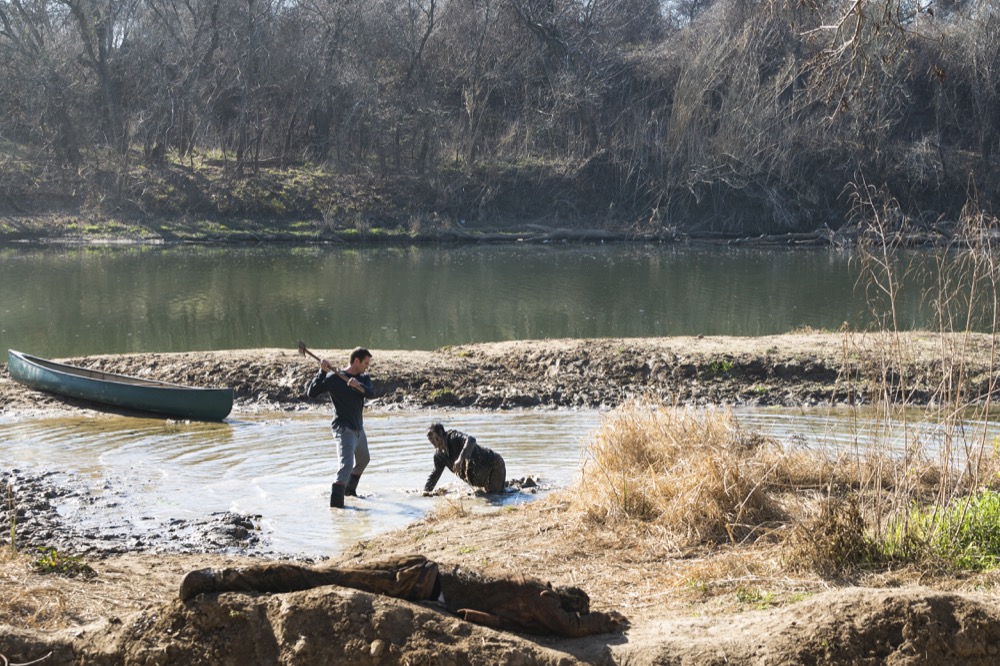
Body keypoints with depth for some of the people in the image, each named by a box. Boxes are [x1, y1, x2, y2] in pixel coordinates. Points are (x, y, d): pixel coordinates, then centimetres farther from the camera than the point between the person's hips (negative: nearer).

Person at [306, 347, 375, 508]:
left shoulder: (363, 378, 5)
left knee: (363, 460, 28)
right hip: (344, 429, -8)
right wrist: (322, 372, -30)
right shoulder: (334, 378, -14)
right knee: (347, 465, -23)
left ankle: (350, 489, 49)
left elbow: (371, 393, -15)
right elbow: (311, 393, -21)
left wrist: (358, 385, -35)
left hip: (358, 428, 8)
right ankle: (336, 502, -28)